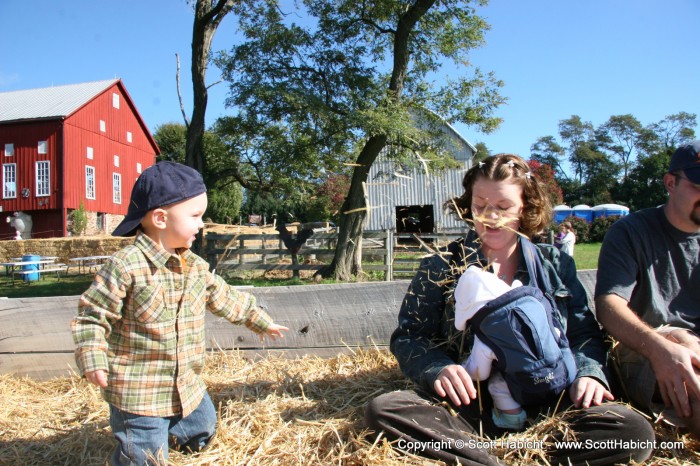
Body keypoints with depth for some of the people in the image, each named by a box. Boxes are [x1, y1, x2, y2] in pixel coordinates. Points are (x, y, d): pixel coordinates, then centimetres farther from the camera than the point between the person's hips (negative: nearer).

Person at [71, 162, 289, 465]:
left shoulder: (196, 267, 2)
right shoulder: (125, 266, -21)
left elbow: (225, 299, 15)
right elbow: (92, 316, -15)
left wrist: (260, 321, 23)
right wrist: (93, 360, -28)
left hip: (187, 388, 8)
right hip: (138, 394, -7)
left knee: (203, 428, 26)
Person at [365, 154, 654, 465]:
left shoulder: (556, 264, 14)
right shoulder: (441, 267, 7)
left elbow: (584, 333, 14)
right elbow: (408, 336, 3)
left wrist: (587, 372, -9)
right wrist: (437, 368, -18)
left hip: (545, 401, 2)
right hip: (468, 404, -2)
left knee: (635, 430, -26)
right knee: (382, 410, -28)